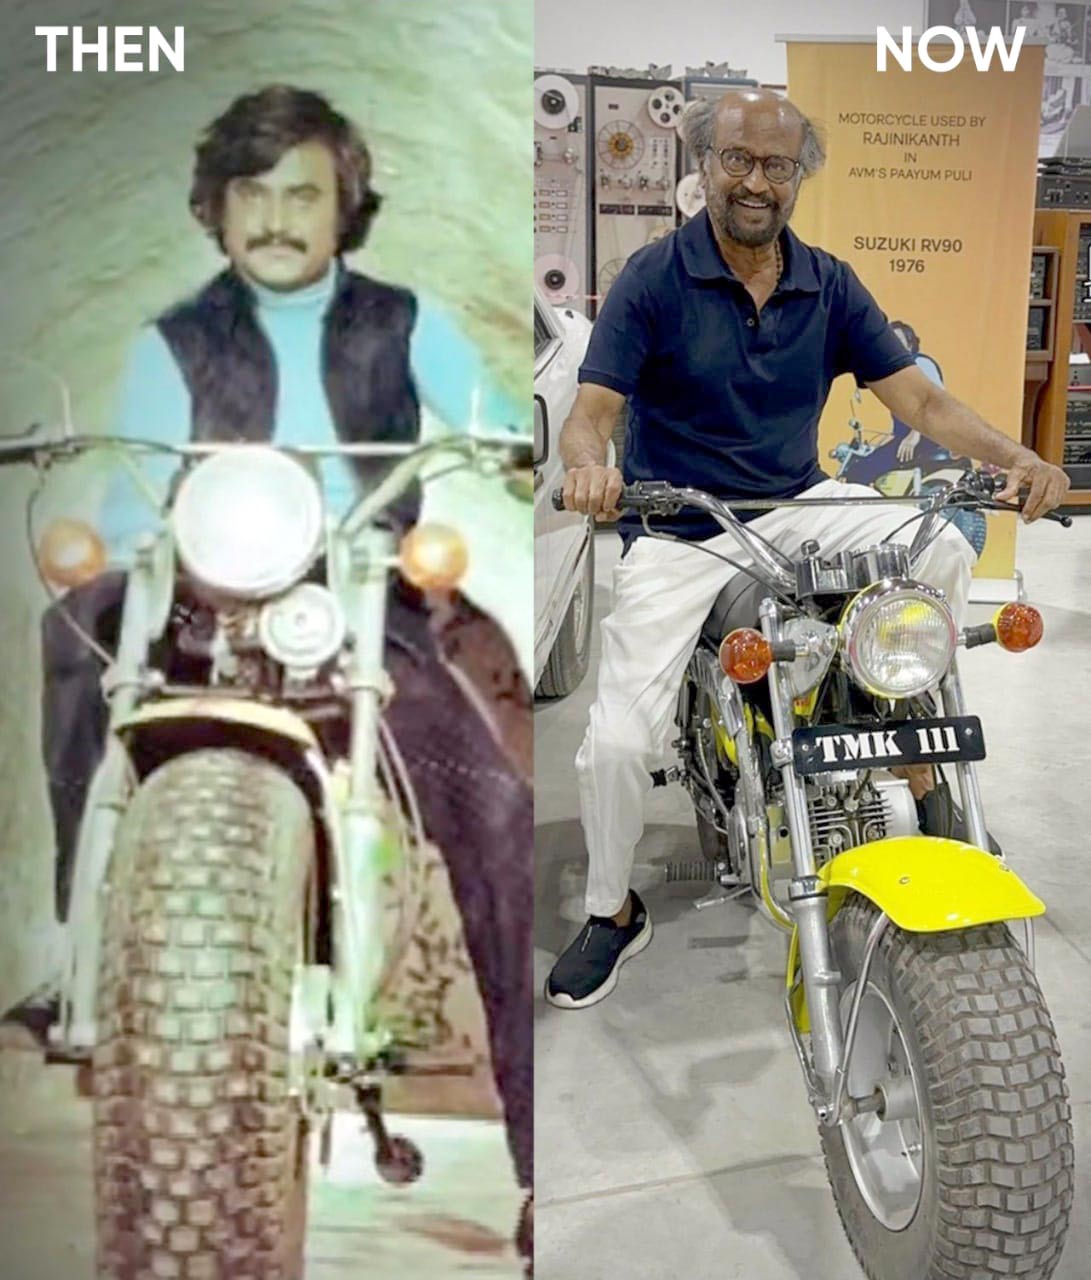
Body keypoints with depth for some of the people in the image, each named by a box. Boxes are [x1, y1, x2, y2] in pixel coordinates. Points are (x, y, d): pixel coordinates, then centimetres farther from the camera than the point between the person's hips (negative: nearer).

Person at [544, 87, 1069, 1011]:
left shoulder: (831, 284, 4)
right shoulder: (653, 277, -6)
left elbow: (918, 398, -1)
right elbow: (591, 411, -14)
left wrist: (1015, 457, -18)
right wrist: (587, 466, -39)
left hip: (798, 504, 3)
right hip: (676, 528, -3)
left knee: (943, 551, -24)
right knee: (617, 742, -15)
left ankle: (915, 764, -2)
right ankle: (613, 913, 12)